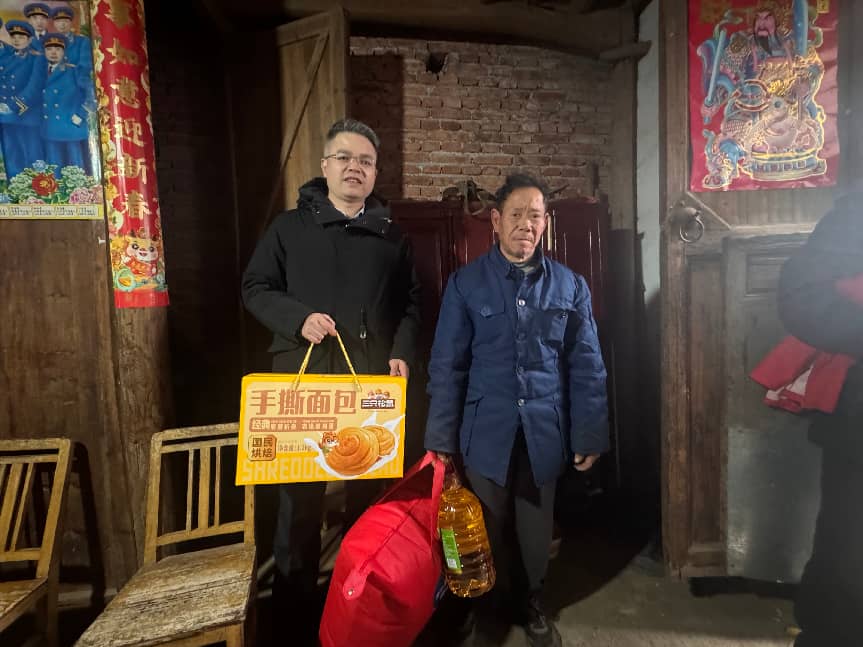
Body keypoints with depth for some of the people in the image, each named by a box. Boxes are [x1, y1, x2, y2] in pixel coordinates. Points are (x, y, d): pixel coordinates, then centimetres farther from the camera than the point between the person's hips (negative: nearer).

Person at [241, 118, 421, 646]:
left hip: (372, 381, 2)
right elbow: (255, 288, 3)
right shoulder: (290, 226, 4)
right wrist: (298, 318, -14)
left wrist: (402, 353, -3)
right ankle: (295, 602, 25)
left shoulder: (391, 235, 10)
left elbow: (411, 302, 12)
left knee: (369, 487, 11)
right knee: (300, 489, 6)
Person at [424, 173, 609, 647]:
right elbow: (447, 366, -5)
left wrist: (589, 435, 1)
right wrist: (442, 438, -5)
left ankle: (531, 607, 44)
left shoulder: (570, 286, 1)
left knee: (536, 529, 18)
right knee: (487, 529, 15)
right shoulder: (466, 283, -5)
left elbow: (587, 367, 3)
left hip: (544, 432, 2)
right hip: (487, 432, -1)